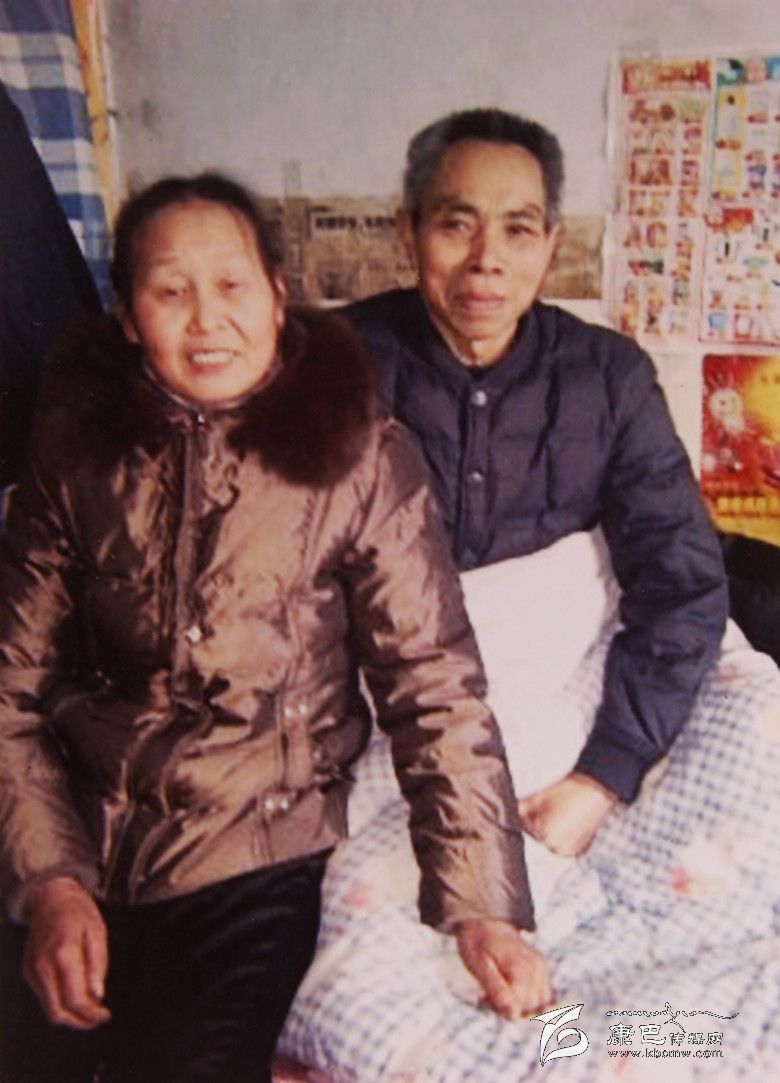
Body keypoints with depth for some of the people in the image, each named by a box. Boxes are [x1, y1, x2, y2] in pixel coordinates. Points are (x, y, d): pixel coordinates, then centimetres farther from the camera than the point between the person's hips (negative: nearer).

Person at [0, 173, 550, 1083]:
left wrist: (482, 905, -16)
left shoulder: (358, 457, -7)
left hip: (258, 858, -2)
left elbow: (435, 684, -9)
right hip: (79, 844, 2)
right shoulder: (76, 451, 1)